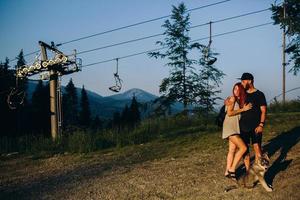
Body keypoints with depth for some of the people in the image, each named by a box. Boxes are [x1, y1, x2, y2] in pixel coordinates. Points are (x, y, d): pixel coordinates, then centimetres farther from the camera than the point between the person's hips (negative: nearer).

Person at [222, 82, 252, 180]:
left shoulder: (240, 100, 13)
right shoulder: (232, 98, -10)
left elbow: (238, 114, 12)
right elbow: (229, 113, -17)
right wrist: (243, 109, -16)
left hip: (235, 128, 9)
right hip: (230, 127, -9)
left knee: (232, 150, 11)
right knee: (243, 147, -14)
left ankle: (228, 172, 18)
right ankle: (232, 169, -6)